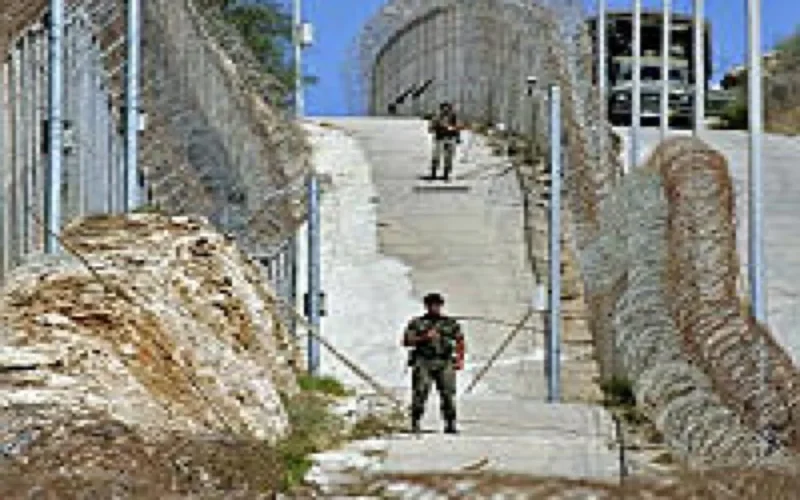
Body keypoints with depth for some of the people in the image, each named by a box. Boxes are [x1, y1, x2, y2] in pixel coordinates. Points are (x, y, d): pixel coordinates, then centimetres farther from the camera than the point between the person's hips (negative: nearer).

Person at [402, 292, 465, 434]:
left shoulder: (451, 323, 13)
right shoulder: (416, 323, 9)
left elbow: (460, 341, 10)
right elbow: (407, 341, 2)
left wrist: (460, 359, -3)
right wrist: (424, 338, -10)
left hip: (445, 364, 1)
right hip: (423, 363, -1)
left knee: (448, 394, -3)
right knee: (420, 393, -10)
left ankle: (450, 425, 2)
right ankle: (415, 424, -6)